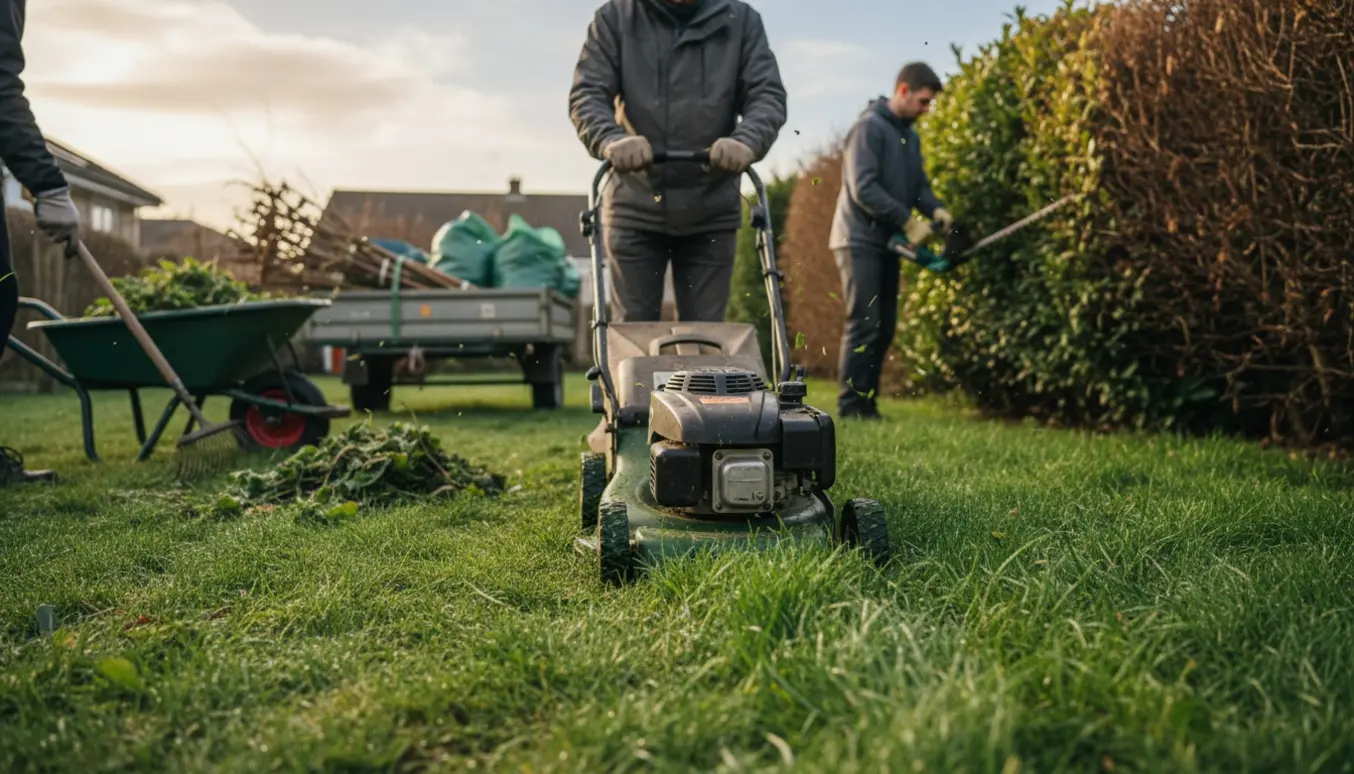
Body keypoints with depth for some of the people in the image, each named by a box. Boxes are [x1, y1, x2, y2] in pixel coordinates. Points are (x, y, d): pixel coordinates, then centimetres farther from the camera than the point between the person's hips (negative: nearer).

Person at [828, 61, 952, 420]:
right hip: (860, 240, -9)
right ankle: (850, 404, -7)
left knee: (885, 327, 7)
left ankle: (867, 402, 13)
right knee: (864, 324, -11)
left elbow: (918, 183, 14)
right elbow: (863, 188, -19)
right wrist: (908, 222, -17)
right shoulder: (869, 127, -11)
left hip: (887, 243, 9)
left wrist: (935, 209, -8)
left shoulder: (910, 136, 16)